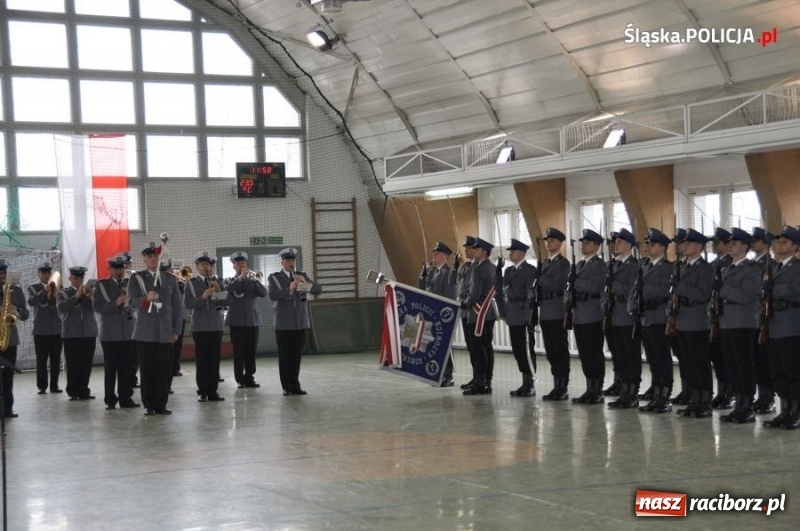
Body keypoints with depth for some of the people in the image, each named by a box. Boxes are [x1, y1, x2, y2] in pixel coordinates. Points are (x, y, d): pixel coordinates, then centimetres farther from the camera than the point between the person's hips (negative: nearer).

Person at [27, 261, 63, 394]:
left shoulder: (56, 287, 12)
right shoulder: (33, 288, 3)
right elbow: (31, 302, -16)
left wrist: (56, 295, -14)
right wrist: (44, 291, -25)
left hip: (56, 328, 3)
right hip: (41, 329, -3)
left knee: (56, 359, 3)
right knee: (41, 359, -3)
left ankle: (54, 385, 10)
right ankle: (42, 387, 0)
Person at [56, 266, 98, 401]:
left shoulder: (89, 291, 13)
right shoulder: (64, 293, 6)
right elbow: (61, 307, -13)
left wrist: (91, 296, -17)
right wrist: (76, 296, -19)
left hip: (89, 332, 2)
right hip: (71, 333, -2)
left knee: (86, 364, 1)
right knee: (73, 364, -3)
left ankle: (84, 391, 7)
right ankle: (73, 392, 2)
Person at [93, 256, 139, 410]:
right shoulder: (102, 285, 2)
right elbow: (97, 306, -8)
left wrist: (129, 298, -11)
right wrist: (116, 303, -19)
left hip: (128, 333, 3)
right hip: (110, 334, -3)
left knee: (127, 368, 5)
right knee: (110, 368, 0)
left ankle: (125, 398, 12)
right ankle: (110, 400, 5)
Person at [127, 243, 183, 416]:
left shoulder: (170, 279, 12)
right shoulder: (136, 278, 3)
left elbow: (178, 306, 12)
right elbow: (131, 302, -10)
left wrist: (176, 330, 6)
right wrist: (146, 299, -30)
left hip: (165, 333, 2)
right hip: (144, 333, -2)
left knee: (163, 371, 1)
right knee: (147, 370, -1)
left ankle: (161, 405, 7)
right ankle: (149, 406, 5)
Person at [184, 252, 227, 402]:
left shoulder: (216, 282, 10)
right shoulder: (191, 283, 1)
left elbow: (226, 302, 5)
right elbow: (187, 304, -8)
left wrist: (218, 291, -12)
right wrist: (203, 297, -20)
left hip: (216, 325, 3)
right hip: (199, 326, -3)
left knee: (215, 359, 2)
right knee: (201, 359, -1)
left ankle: (213, 391, 7)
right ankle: (202, 392, 4)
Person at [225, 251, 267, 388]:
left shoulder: (253, 281, 12)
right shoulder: (230, 281, 6)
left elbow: (263, 293, -4)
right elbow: (228, 290, -18)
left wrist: (255, 279, -17)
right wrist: (240, 277, -24)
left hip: (252, 319, 2)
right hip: (237, 320, -2)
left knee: (251, 351, 3)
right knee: (238, 351, -3)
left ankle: (249, 377, 9)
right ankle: (240, 379, 1)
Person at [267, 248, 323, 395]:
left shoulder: (302, 276, 10)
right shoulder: (274, 277, -1)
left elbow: (318, 289, -1)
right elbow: (272, 295, -17)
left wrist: (305, 283, -20)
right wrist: (289, 290, -31)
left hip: (301, 322, 3)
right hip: (283, 323, -3)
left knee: (296, 355, 6)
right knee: (284, 355, -2)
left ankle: (295, 385, 12)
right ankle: (286, 387, 2)